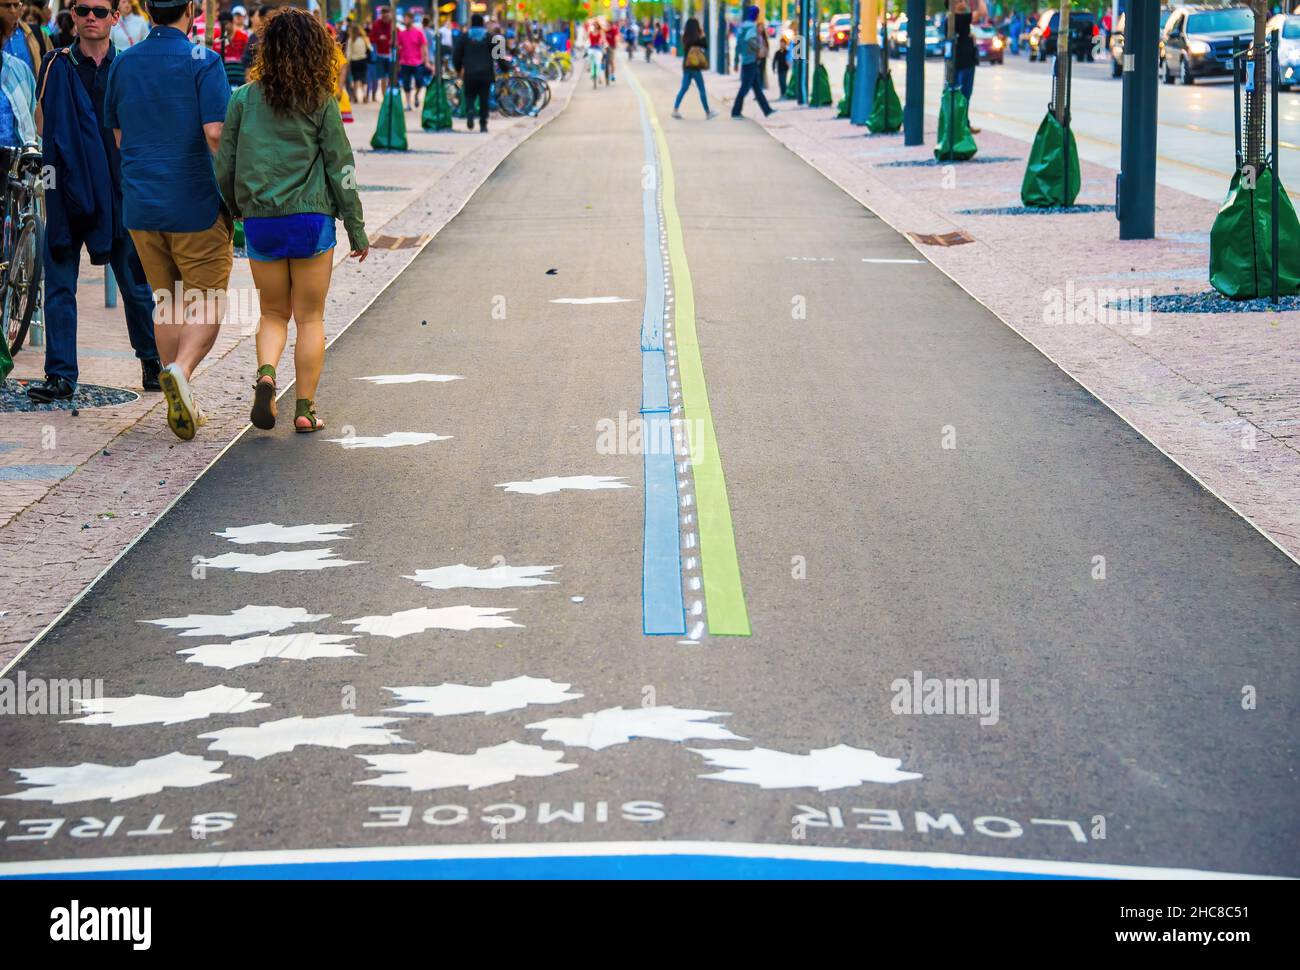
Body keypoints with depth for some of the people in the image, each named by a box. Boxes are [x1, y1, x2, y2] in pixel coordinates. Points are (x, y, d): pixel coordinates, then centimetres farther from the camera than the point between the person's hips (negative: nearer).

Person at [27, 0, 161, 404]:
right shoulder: (57, 65, 5)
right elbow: (44, 125, 5)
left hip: (119, 193, 0)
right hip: (67, 192, 0)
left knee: (136, 286, 9)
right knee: (59, 287, -2)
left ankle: (152, 361, 26)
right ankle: (61, 376, 1)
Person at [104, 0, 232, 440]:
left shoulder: (122, 64, 7)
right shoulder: (203, 62, -10)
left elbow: (117, 136, 14)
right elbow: (215, 133, -19)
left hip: (141, 205, 5)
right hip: (196, 205, -5)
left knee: (166, 304, 14)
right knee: (207, 304, 3)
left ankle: (181, 404, 13)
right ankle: (181, 371, -22)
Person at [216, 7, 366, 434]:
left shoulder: (244, 99, 0)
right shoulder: (321, 102, -4)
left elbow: (225, 165, 3)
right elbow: (339, 167, -2)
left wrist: (233, 209, 21)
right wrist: (356, 229, 5)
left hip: (260, 221, 2)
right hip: (311, 219, -2)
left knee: (273, 313, 17)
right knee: (310, 318, 8)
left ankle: (265, 375, -10)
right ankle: (305, 409, 7)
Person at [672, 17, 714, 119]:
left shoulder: (685, 37, 2)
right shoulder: (696, 38, -16)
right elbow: (706, 46, -6)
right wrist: (703, 35, -2)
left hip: (686, 67, 6)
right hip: (695, 67, -6)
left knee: (683, 89, 9)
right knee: (702, 90, 5)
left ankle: (675, 109, -2)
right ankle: (707, 112, 12)